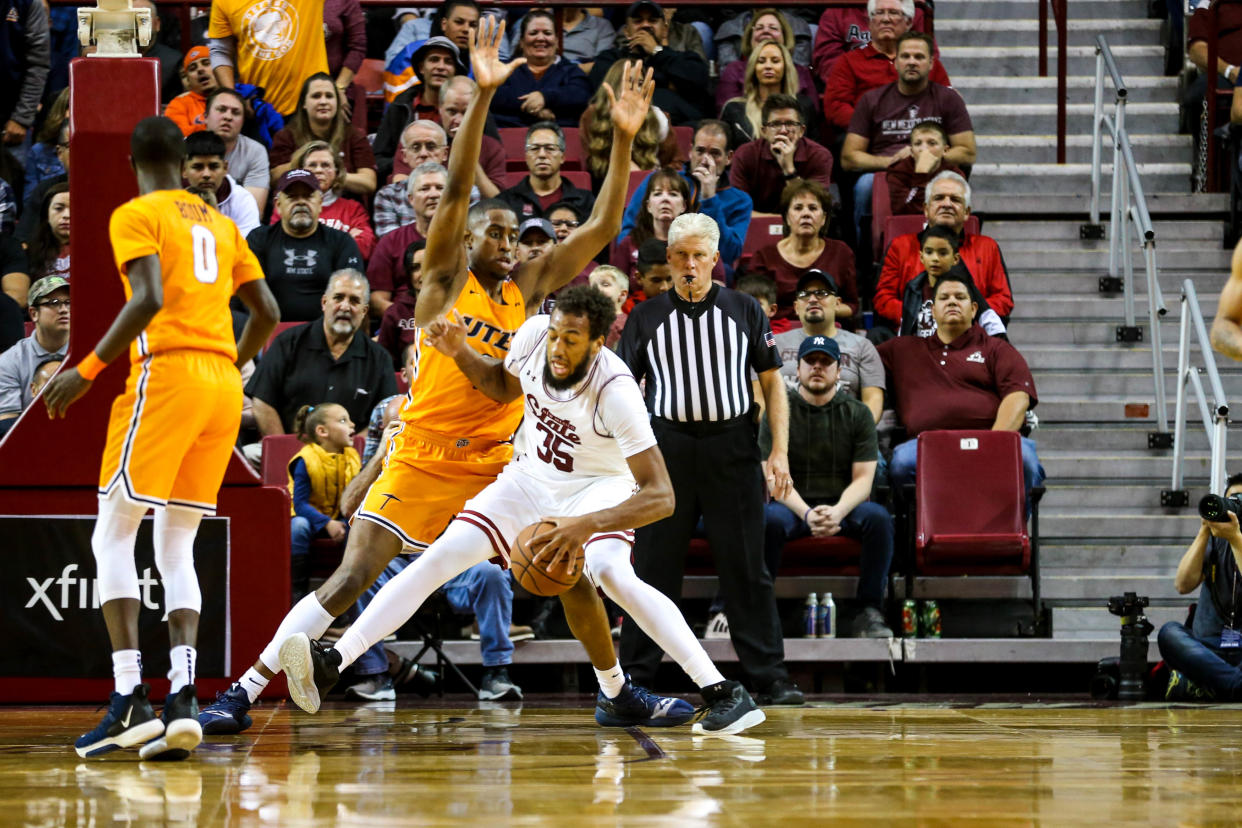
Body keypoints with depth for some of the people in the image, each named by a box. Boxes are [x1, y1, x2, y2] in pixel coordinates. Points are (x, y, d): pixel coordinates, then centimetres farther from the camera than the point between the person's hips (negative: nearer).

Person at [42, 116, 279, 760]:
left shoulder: (136, 216, 0)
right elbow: (267, 313, 19)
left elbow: (149, 298, -16)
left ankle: (129, 699, -16)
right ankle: (182, 696, -7)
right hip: (224, 383, 6)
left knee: (113, 535, -3)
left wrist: (88, 370, -12)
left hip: (166, 374, -6)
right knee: (176, 545, 9)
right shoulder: (218, 224, 20)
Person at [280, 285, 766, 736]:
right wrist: (460, 354, -11)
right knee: (439, 558, -9)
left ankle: (723, 692, -29)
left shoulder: (616, 390, -34)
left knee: (612, 575, -33)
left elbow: (660, 496, -37)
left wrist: (586, 526, -49)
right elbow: (504, 387, 7)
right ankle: (330, 665, -10)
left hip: (598, 486, -5)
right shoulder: (535, 334, -19)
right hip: (533, 475, 5)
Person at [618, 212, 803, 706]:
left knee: (746, 568, 1)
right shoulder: (646, 318, 7)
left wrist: (780, 451, -2)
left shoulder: (744, 311, 7)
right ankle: (634, 677, 9)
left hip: (732, 447, 0)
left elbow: (772, 381, 7)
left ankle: (770, 677, 4)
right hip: (667, 447, 0)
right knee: (654, 567, 3)